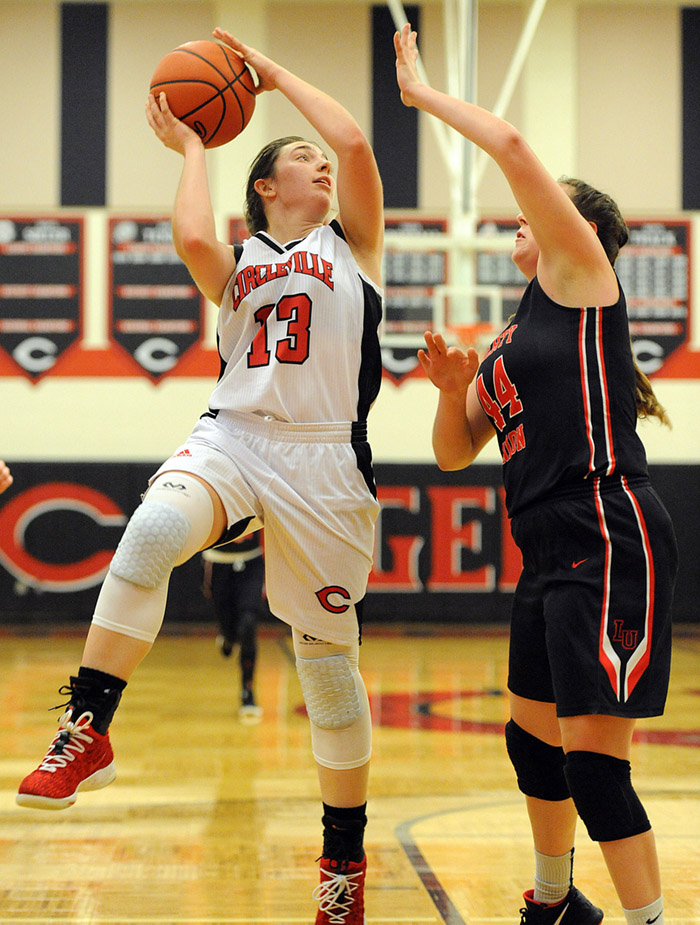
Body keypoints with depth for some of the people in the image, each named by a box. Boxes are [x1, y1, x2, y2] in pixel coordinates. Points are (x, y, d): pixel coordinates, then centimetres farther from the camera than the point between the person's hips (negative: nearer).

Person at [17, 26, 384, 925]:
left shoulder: (351, 243, 13)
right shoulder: (236, 263, 17)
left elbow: (354, 142, -3)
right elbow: (191, 238, -7)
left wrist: (273, 71, 9)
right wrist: (189, 147, 9)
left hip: (322, 457, -1)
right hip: (230, 437, 1)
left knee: (328, 656, 5)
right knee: (153, 529, -34)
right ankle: (87, 730, -29)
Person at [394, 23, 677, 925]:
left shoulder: (582, 276, -2)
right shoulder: (511, 339, 21)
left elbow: (514, 147, -12)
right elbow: (455, 453, 21)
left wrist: (423, 93, -1)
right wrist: (453, 389, 2)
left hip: (609, 542, -10)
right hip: (551, 554, 10)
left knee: (592, 759, -13)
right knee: (533, 737, 21)